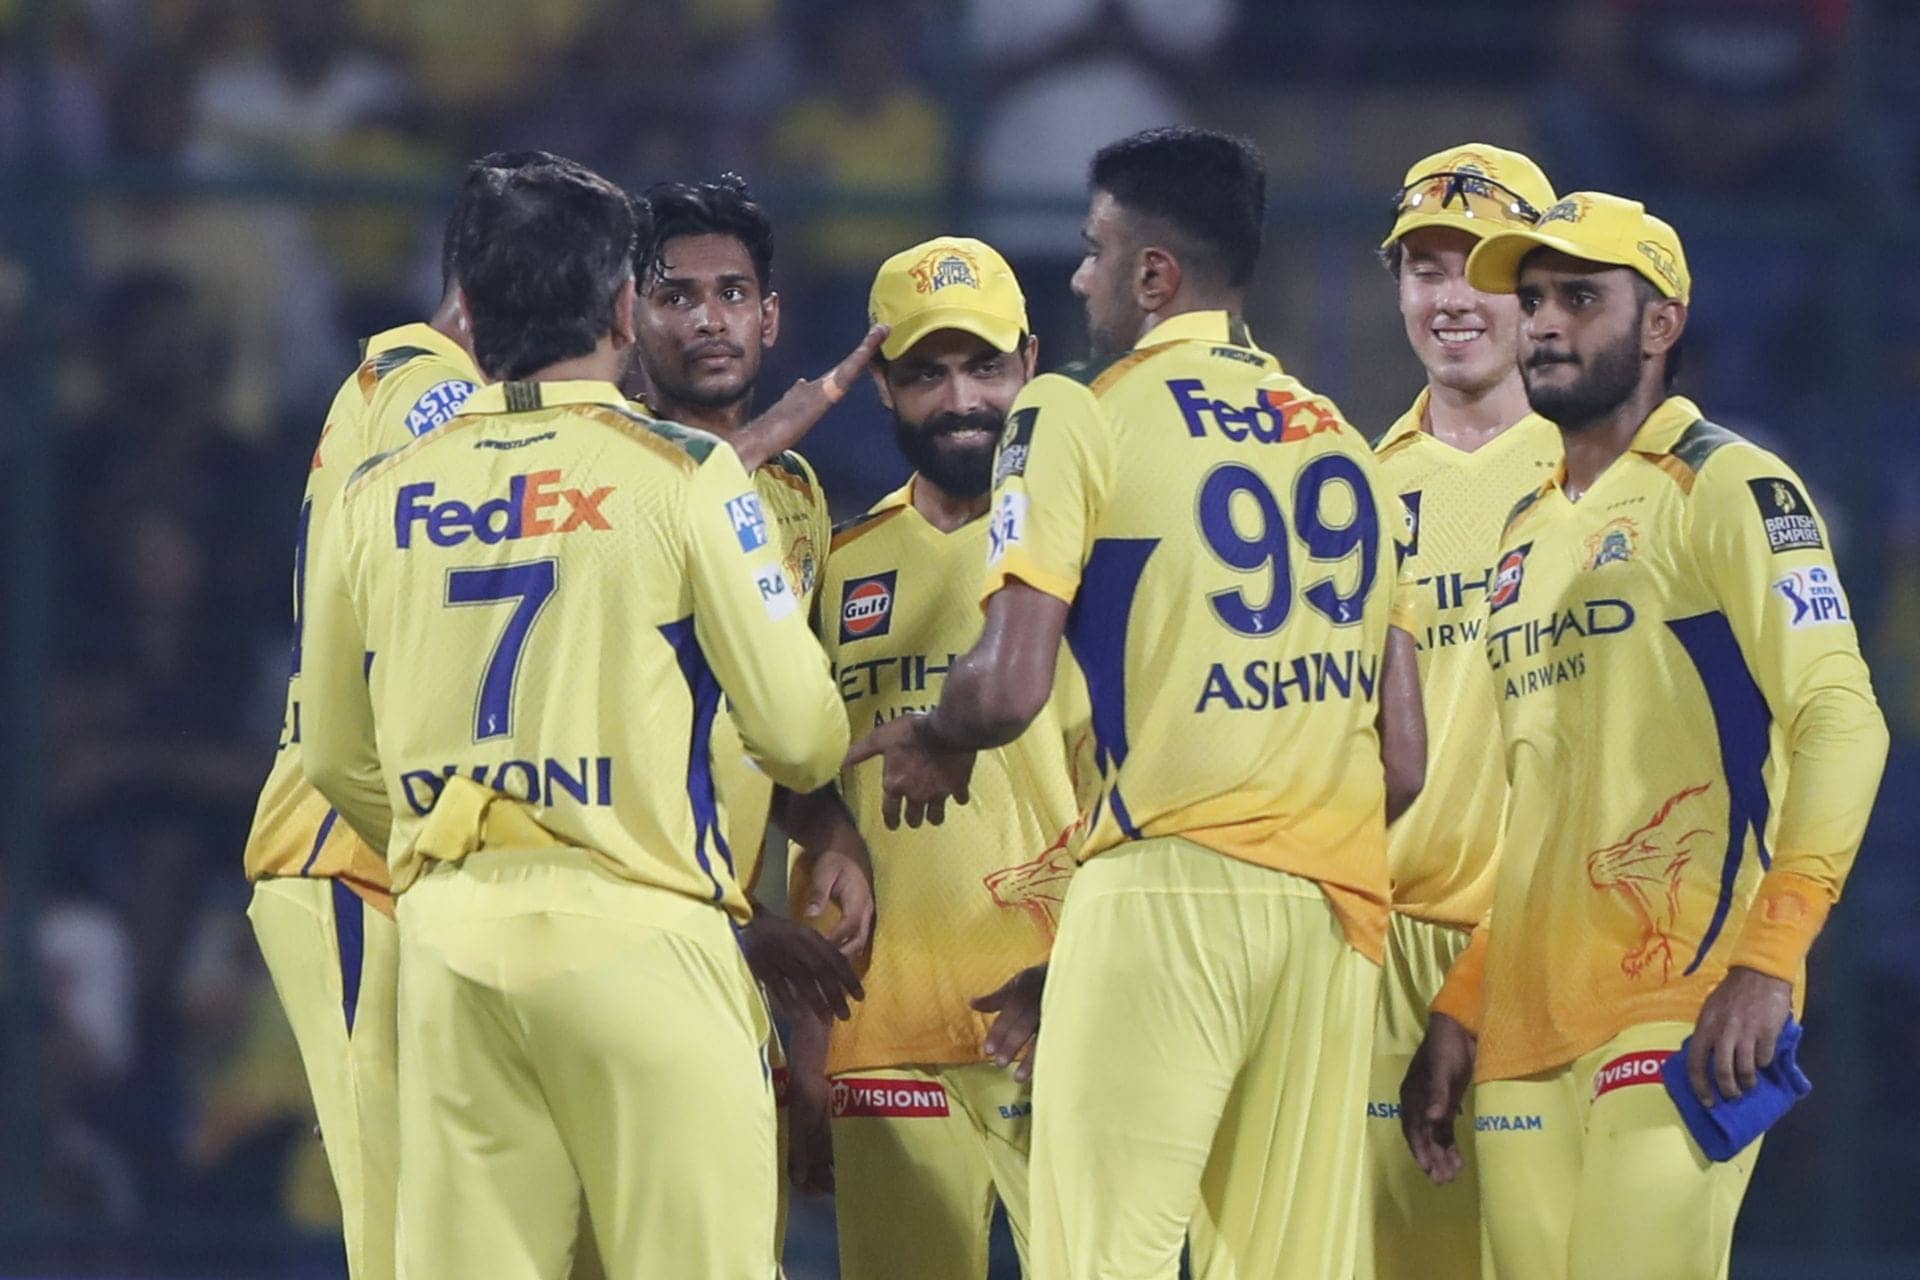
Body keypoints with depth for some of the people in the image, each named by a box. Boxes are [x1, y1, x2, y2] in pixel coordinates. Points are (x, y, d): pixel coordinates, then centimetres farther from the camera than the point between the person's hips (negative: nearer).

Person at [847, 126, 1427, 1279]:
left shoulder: (1087, 416, 0)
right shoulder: (1346, 444, 18)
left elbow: (1010, 687, -10)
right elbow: (1405, 762, 15)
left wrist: (937, 743, 11)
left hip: (1170, 876, -6)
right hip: (1338, 900, 6)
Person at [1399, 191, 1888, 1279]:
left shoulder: (1726, 488, -2)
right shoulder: (1528, 533, 21)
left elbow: (1840, 723, -13)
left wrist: (1768, 962, -23)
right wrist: (1461, 1010, 18)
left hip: (1683, 1011, -7)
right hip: (1529, 1020, 7)